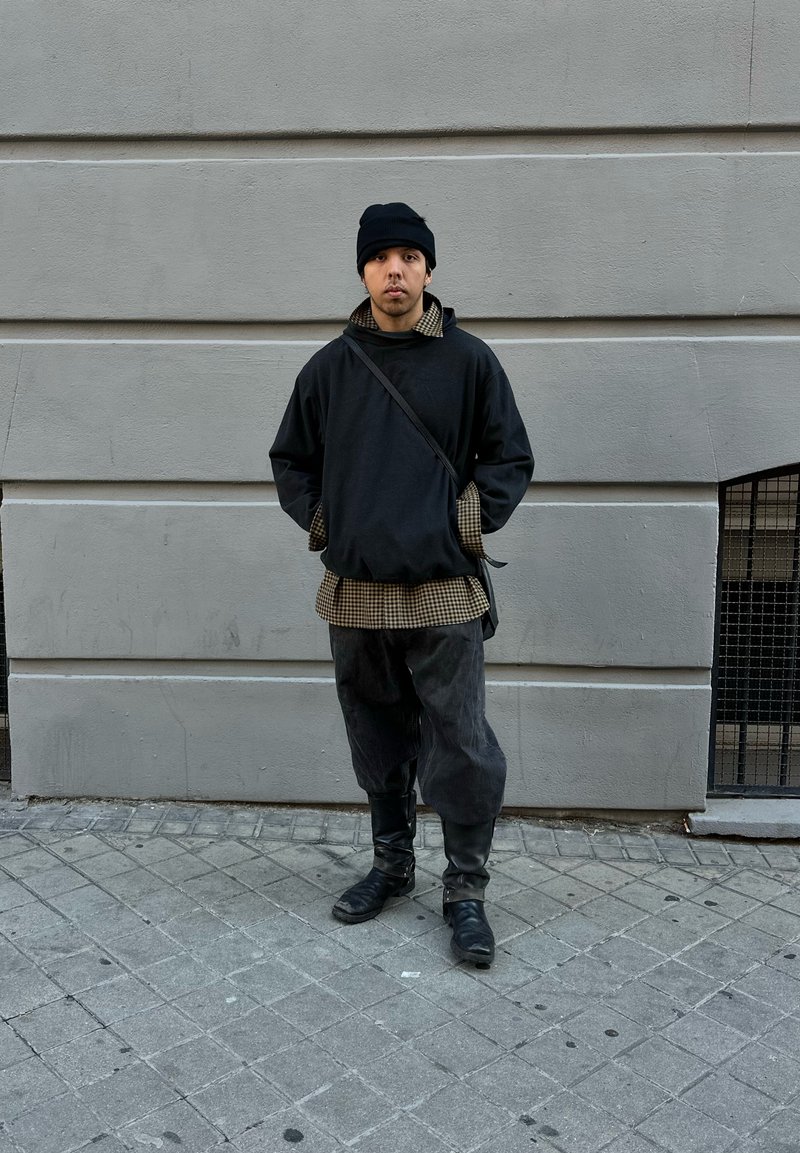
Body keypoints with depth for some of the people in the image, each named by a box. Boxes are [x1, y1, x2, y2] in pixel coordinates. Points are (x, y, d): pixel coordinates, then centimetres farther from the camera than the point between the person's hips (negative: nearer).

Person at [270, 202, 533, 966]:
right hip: (355, 593, 3)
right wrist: (317, 518, 2)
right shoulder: (330, 366, 5)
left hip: (443, 595, -2)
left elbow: (511, 458, 5)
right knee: (379, 745, 16)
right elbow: (290, 458, 15)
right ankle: (391, 864, 35)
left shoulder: (469, 361, -1)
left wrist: (471, 519, -7)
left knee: (463, 751, -2)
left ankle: (465, 891, 17)